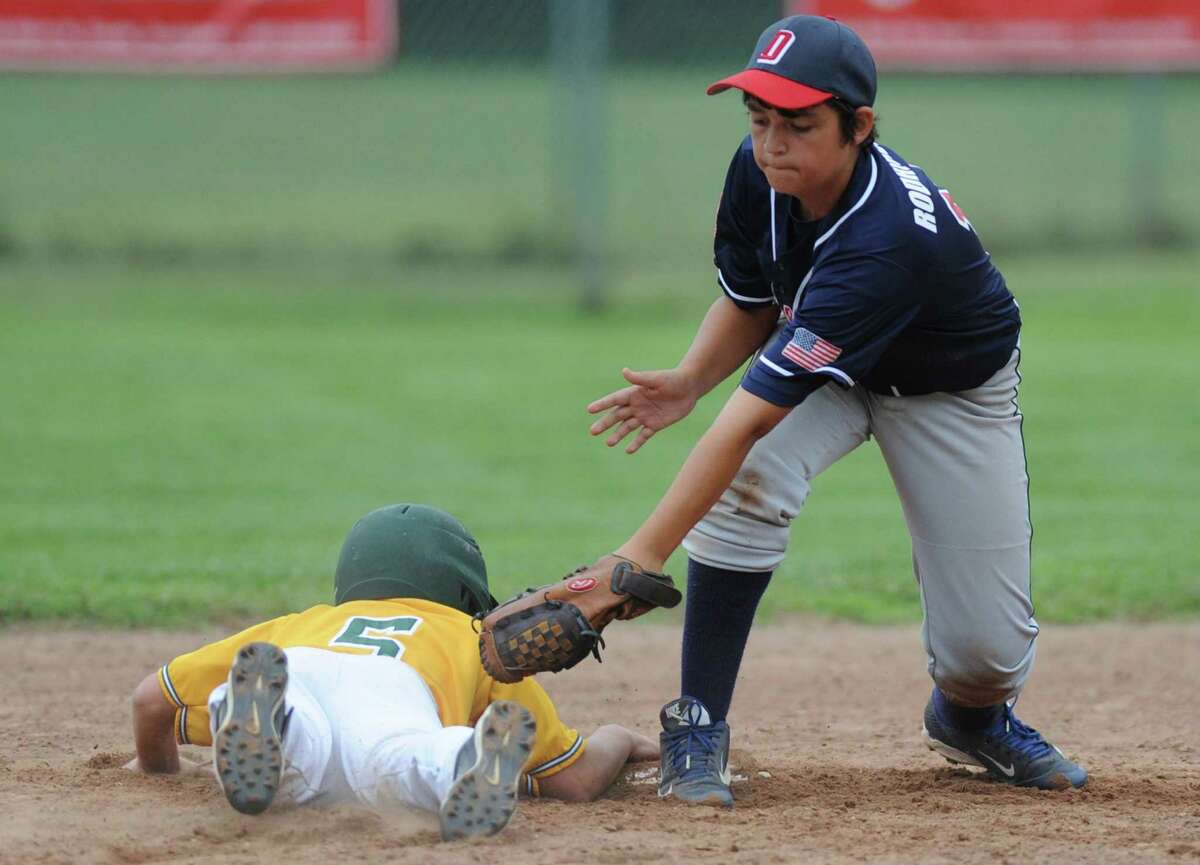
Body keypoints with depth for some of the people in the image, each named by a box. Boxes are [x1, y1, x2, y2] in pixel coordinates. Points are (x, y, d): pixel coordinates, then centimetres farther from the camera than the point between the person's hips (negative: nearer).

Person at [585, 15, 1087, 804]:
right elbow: (750, 305, -1)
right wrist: (690, 382, -23)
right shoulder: (759, 172, -23)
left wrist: (641, 556, -51)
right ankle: (698, 730, -17)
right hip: (821, 364, 4)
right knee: (749, 478, -30)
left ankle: (970, 718, 31)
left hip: (953, 391, -4)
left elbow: (753, 414, -48)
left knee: (988, 647, -8)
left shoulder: (893, 236, -44)